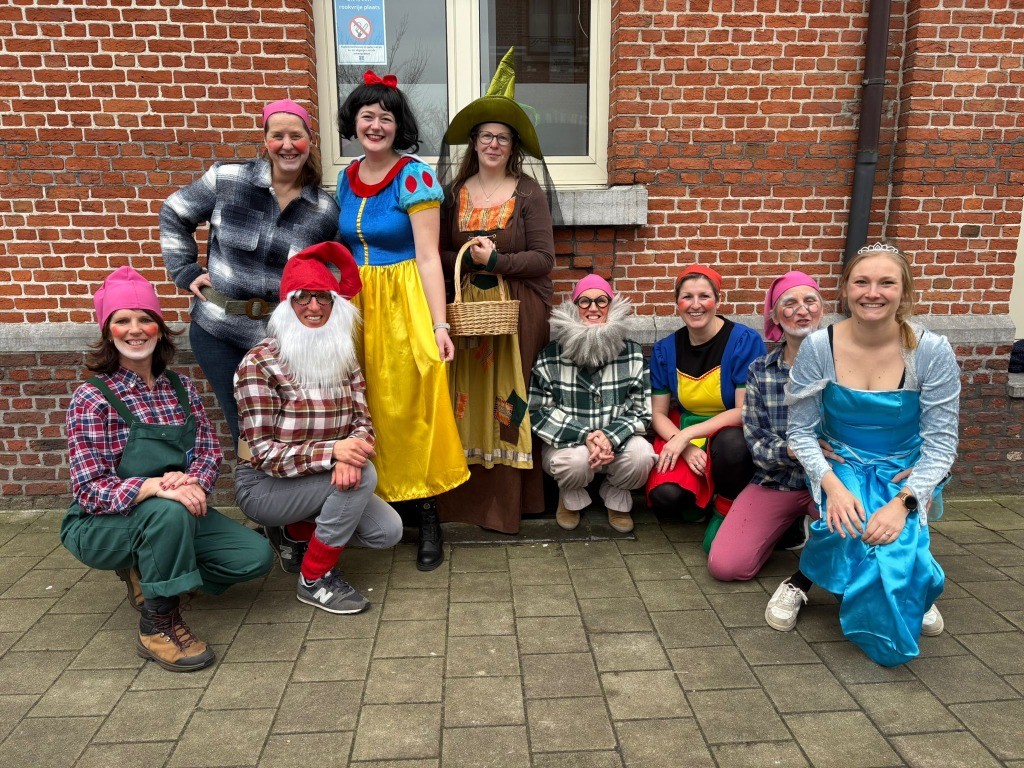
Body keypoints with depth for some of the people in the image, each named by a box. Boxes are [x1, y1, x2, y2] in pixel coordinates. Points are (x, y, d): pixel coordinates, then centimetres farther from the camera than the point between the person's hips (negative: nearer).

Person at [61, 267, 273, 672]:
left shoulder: (181, 387, 1)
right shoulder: (92, 398, -14)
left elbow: (210, 449, -1)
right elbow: (91, 490, -19)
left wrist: (193, 481, -25)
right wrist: (156, 488, -37)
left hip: (175, 513, 5)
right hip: (101, 525, -5)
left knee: (256, 556, -10)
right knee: (170, 511, -38)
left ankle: (149, 571, 12)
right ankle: (158, 625, -15)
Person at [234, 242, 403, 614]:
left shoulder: (344, 359, 0)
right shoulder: (259, 364, -20)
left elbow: (362, 422, -5)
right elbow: (264, 454, -22)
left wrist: (349, 457, -29)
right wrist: (332, 451, -36)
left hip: (319, 480, 6)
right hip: (264, 486, -6)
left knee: (389, 531, -7)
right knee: (363, 475, -27)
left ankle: (295, 531, 16)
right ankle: (315, 580, -8)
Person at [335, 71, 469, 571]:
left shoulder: (414, 176, -8)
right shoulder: (346, 178, 10)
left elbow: (428, 256, -13)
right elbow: (345, 250, 16)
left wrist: (439, 324, -18)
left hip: (404, 302, -5)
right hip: (358, 303, 6)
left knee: (409, 407, -2)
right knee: (368, 407, 9)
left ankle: (428, 519, 11)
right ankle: (379, 503, 25)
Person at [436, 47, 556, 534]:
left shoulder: (528, 193, -1)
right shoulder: (454, 192, 9)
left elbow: (544, 259, -5)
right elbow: (438, 255, 9)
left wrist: (496, 261, -14)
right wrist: (467, 258, -10)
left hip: (517, 310, -3)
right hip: (466, 309, 3)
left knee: (510, 401, 0)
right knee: (467, 399, 4)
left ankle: (510, 502, 10)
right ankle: (465, 497, 16)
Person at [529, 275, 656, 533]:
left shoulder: (632, 354, -3)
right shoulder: (550, 356, -8)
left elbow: (641, 410, -3)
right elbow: (538, 412, -8)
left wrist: (611, 437, -23)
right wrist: (584, 436, -23)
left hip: (618, 441, 2)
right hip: (568, 442, -1)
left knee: (641, 453, -30)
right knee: (575, 460, -35)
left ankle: (616, 499, 6)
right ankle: (571, 498, 5)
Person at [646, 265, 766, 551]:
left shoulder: (745, 341, -13)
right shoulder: (664, 350, -1)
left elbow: (746, 410, -16)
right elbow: (658, 413, 1)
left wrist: (688, 434, -23)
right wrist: (684, 447, -18)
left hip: (731, 434, -2)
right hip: (681, 434, 2)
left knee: (730, 443, -39)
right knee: (664, 495, -27)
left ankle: (726, 512, -7)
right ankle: (698, 496, 11)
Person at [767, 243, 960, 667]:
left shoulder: (932, 351, -15)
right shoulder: (818, 347, -13)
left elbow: (940, 443, -11)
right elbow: (801, 432, -8)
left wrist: (902, 503, -25)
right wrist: (833, 487, -25)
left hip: (907, 475, 1)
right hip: (841, 467, 0)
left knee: (894, 536, -29)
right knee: (851, 529, -32)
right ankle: (801, 581, 1)